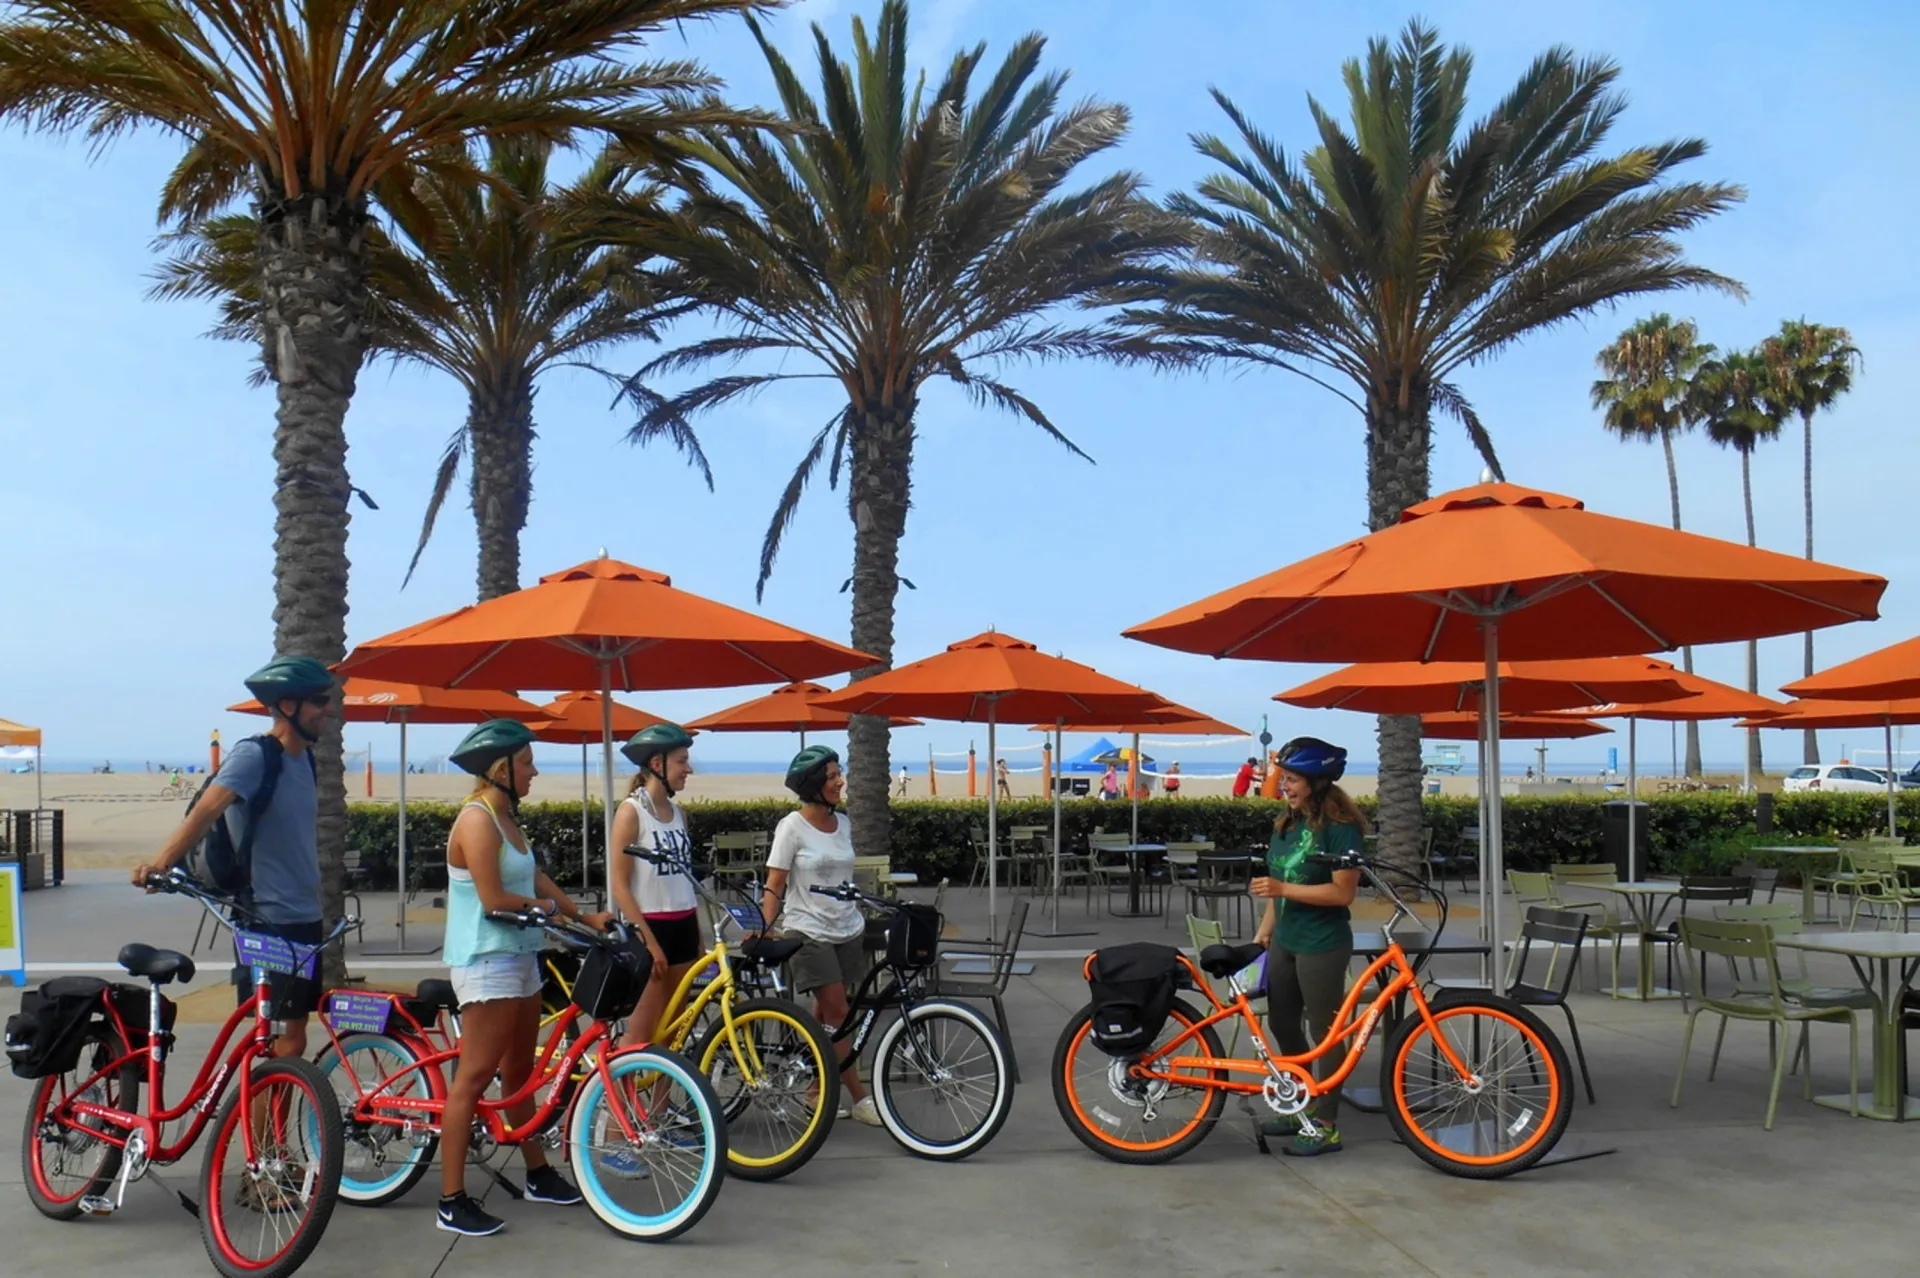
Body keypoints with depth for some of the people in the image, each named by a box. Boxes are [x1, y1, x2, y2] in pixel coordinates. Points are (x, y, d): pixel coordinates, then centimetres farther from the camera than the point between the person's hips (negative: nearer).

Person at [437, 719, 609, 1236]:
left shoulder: (505, 818, 13)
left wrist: (584, 916, 11)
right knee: (475, 1076, -7)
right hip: (487, 962, -10)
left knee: (519, 1071, 18)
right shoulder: (477, 819, -16)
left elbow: (535, 879, 17)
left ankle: (539, 1175, 29)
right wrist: (547, 906, -5)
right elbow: (493, 899, -20)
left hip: (518, 957, 10)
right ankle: (452, 1202, -2)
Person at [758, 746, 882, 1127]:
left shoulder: (843, 824, 7)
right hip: (809, 933, -5)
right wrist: (767, 933, -17)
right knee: (837, 1013, -8)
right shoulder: (792, 827, -9)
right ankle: (859, 1098, -3)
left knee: (827, 1014, 8)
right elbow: (773, 888, -8)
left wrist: (858, 914, 14)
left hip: (848, 931, 5)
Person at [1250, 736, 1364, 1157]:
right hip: (1284, 941, 8)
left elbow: (1343, 892, -20)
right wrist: (1263, 933, 14)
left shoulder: (1340, 828, -14)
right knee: (1282, 1025, 16)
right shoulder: (1285, 825, 9)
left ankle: (1325, 1126, 11)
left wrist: (1283, 888, -24)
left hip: (1322, 945, -8)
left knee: (1324, 1032, 1)